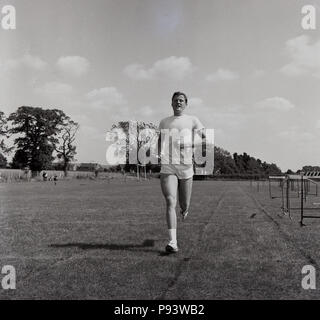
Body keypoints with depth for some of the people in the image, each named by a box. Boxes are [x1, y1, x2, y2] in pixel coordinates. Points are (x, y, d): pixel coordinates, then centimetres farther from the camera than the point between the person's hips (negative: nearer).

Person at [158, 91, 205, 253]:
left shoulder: (192, 120, 8)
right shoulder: (164, 122, 16)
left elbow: (205, 138, 2)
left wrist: (191, 146, -15)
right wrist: (160, 153, 12)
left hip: (186, 167, 0)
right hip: (167, 168, 0)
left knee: (184, 205, 9)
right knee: (170, 203, -16)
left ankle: (184, 209, 49)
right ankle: (172, 242, -19)